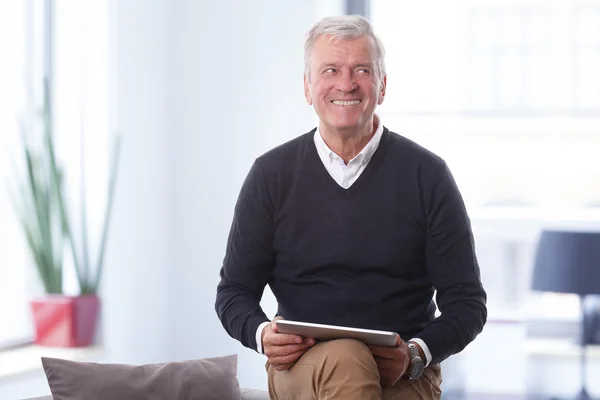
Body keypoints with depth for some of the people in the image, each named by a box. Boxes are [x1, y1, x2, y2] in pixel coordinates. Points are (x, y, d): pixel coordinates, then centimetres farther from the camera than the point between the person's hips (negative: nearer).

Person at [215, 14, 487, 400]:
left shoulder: (426, 175, 3)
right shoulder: (271, 174, 7)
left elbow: (467, 302, 4)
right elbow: (234, 290, 12)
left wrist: (416, 356, -15)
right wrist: (262, 333, -11)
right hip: (301, 365, 1)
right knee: (344, 357, -35)